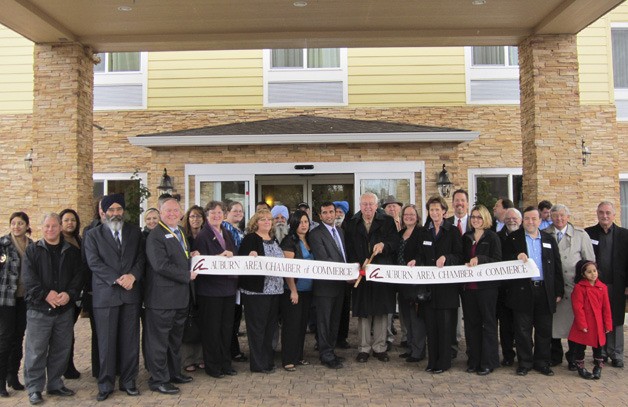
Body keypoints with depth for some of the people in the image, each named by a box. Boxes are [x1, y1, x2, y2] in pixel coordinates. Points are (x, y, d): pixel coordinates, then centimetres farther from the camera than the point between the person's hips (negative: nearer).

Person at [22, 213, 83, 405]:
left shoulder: (72, 251, 9)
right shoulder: (32, 250, 3)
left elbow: (78, 276, 3)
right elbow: (28, 277, -7)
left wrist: (69, 294, -14)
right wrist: (46, 294, -18)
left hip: (65, 309, 3)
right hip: (39, 309, -2)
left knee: (61, 350, 10)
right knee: (36, 350, 0)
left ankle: (55, 384, 23)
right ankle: (34, 388, 12)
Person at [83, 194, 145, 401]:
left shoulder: (135, 232, 10)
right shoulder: (93, 235, 4)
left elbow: (141, 258, 4)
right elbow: (94, 262, -6)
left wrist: (132, 276, -14)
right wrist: (117, 279, -15)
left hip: (131, 293, 2)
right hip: (105, 294, -2)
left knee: (130, 341, 7)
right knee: (106, 342, 5)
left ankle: (128, 381, 20)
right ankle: (106, 384, 18)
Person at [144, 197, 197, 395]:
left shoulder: (181, 233, 15)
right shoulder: (155, 236, -14)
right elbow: (161, 265, -24)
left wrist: (192, 256, 8)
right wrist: (187, 275, -17)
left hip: (181, 297, 9)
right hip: (162, 296, -9)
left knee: (175, 338, 20)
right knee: (159, 339, 3)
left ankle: (174, 372, 33)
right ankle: (159, 380, 14)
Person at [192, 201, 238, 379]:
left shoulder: (227, 234, 13)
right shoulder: (202, 236, -8)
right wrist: (221, 257, -23)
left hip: (228, 286, 7)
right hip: (210, 288, -6)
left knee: (227, 327, 13)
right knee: (211, 328, 4)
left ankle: (225, 363, 25)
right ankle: (212, 366, 16)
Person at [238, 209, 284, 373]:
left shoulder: (274, 239, 16)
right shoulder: (250, 238, -4)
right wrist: (250, 257, -30)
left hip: (275, 289, 7)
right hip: (257, 289, -7)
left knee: (271, 326, 13)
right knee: (257, 326, 1)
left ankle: (268, 360, 25)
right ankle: (258, 364, 10)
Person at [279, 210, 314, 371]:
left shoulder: (308, 240, 12)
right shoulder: (289, 241, -10)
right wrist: (293, 291, -18)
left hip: (307, 290, 7)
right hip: (293, 290, -7)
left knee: (302, 323, 12)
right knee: (291, 324, -1)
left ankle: (298, 356, 24)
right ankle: (288, 360, 8)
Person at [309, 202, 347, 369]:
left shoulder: (340, 231, 14)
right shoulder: (316, 234, -11)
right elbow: (323, 259, -20)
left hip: (340, 283, 8)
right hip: (325, 284, -7)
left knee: (335, 320, 16)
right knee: (324, 321, 2)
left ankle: (330, 350, 28)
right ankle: (326, 355, 12)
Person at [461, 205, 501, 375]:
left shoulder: (492, 237, -1)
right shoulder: (466, 237, 13)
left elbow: (497, 260, -9)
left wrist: (479, 259, -22)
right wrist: (465, 265, -3)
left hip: (487, 286, -4)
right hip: (468, 286, 5)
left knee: (488, 323, 2)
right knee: (471, 324, 9)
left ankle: (488, 362, 10)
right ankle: (474, 360, 18)